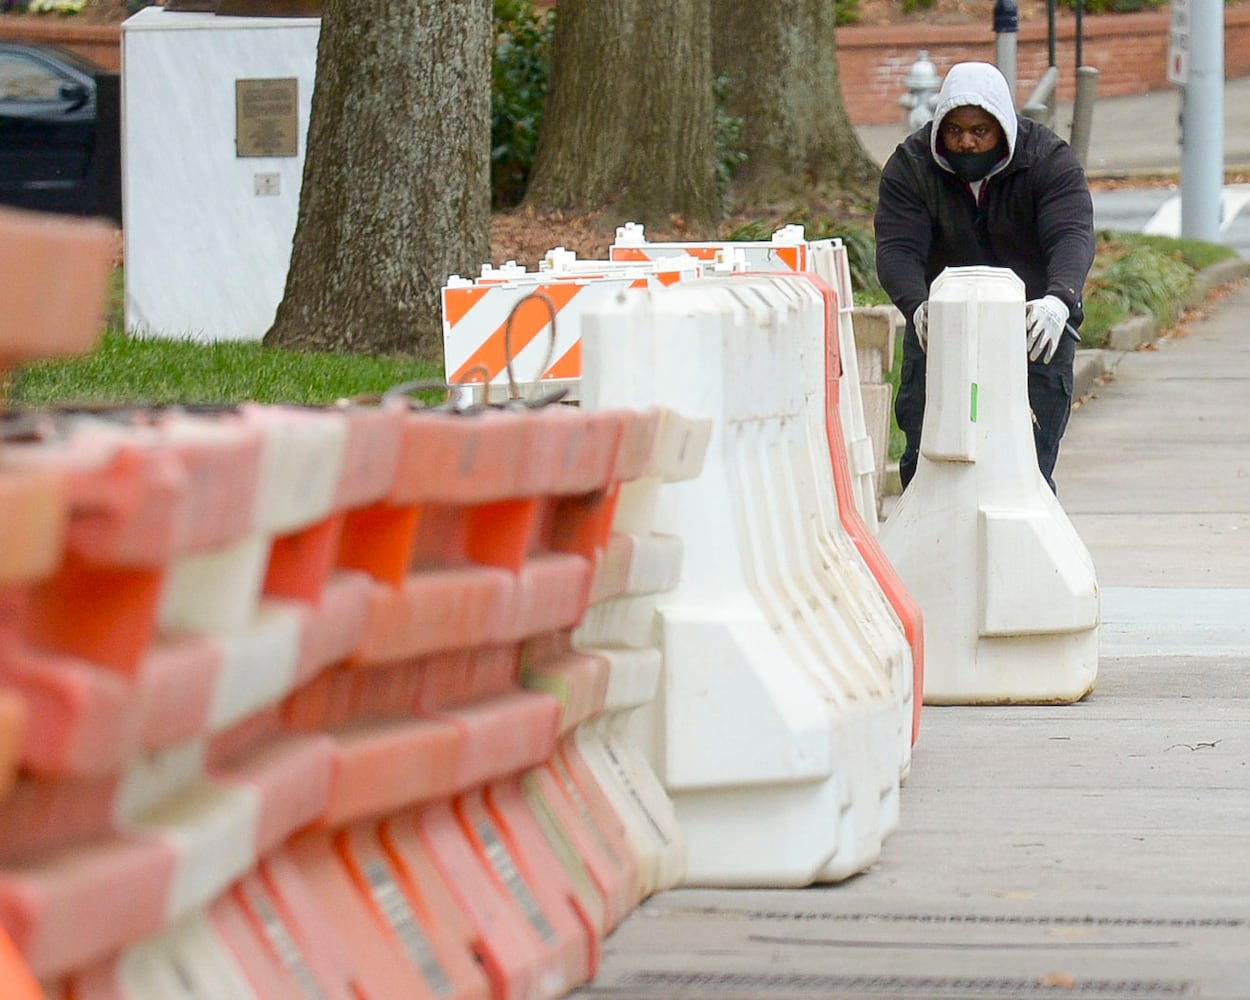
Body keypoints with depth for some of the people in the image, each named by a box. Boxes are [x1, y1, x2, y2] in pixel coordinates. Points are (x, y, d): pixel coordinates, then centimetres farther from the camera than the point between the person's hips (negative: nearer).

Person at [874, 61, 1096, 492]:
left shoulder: (1050, 160, -13)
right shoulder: (910, 165, -10)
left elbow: (1073, 236, -26)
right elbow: (897, 249, -19)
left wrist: (1059, 300, -47)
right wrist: (917, 306, -41)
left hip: (1035, 327, -1)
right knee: (924, 457, -4)